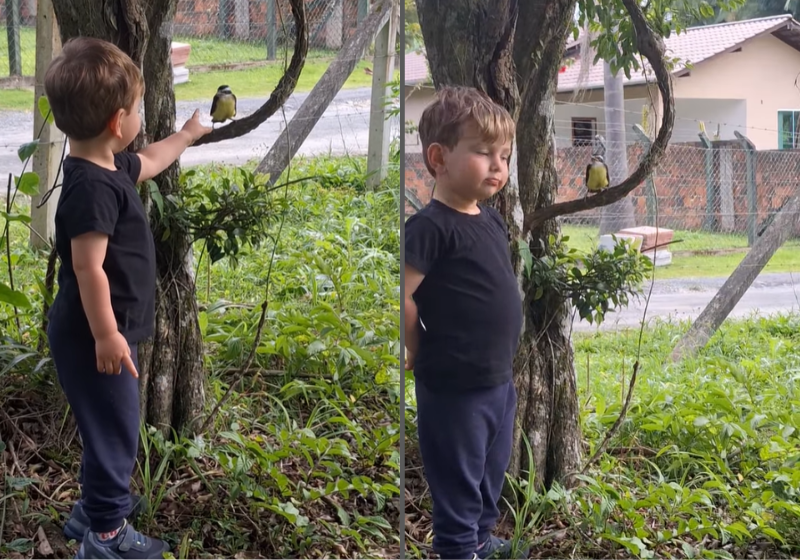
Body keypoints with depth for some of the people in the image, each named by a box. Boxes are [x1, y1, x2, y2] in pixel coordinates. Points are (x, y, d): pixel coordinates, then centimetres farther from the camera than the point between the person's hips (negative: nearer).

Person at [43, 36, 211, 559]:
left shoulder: (108, 168, 6)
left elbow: (150, 162, 29)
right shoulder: (92, 188, -26)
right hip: (92, 337, -10)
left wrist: (189, 133, 42)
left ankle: (93, 508, 36)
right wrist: (106, 335, -25)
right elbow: (87, 267, -28)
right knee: (115, 428, 0)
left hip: (100, 331, 10)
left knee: (111, 426, 22)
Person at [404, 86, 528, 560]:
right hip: (454, 386, -9)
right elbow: (405, 297, -22)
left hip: (499, 378, 9)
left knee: (493, 470, 23)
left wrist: (503, 355, 14)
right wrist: (422, 351, -9)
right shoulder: (432, 226, -19)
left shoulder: (492, 220, 7)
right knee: (458, 478, 6)